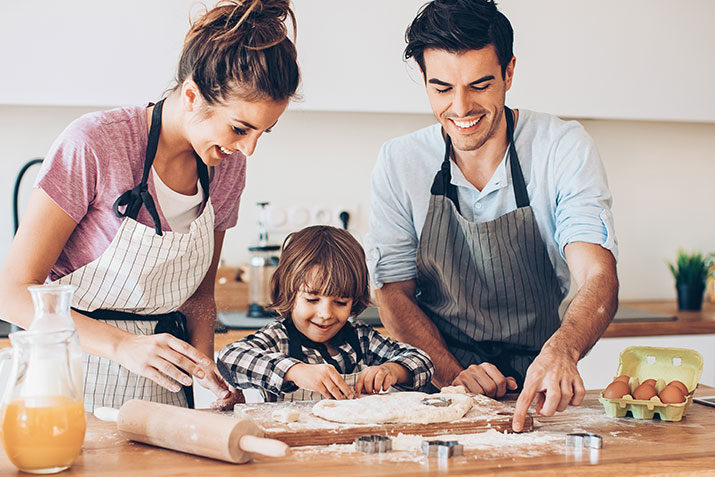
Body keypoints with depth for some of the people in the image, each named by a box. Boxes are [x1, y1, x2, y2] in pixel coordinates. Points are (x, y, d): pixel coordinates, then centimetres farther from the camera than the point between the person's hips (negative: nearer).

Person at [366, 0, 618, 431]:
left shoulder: (564, 148, -9)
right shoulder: (398, 163, -3)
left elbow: (599, 279, -19)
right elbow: (394, 294, 2)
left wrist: (561, 351, -41)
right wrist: (452, 375, -15)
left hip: (539, 395, 0)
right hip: (438, 391, 0)